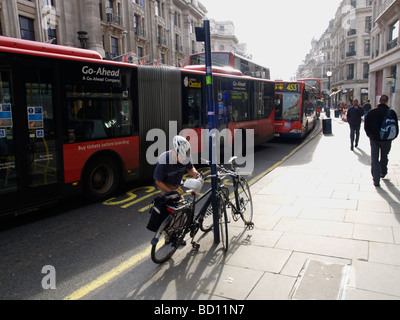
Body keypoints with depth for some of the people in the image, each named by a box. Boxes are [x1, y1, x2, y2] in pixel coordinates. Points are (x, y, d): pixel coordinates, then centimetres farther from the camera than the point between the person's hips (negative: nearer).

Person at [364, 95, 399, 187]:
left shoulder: (372, 112, -7)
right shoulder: (392, 113, -9)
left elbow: (366, 126, 0)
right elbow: (396, 127, -2)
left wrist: (370, 135, 15)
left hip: (374, 139, -1)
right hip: (386, 140, 1)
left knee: (374, 159, 4)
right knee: (384, 157, 22)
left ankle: (376, 180, -2)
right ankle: (383, 173, 42)